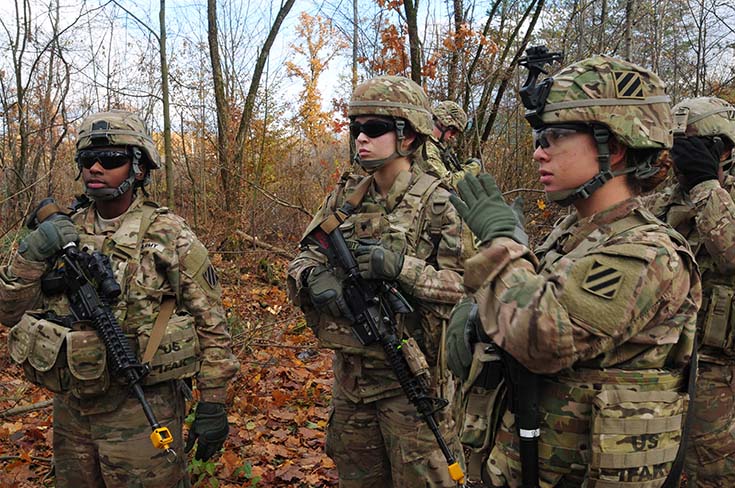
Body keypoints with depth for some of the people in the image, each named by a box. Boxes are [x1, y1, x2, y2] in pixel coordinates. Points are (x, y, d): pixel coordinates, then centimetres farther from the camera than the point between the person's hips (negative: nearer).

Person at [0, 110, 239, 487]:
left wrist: (213, 404, -6)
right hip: (70, 409, 5)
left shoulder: (171, 237, -9)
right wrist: (32, 255, -14)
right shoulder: (62, 232, 3)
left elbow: (211, 325, -5)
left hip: (144, 410, -4)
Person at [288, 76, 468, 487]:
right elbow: (304, 258, 8)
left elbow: (466, 284, -16)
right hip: (350, 371, 6)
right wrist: (315, 277, -15)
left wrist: (401, 266, -28)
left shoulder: (437, 202, -11)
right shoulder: (346, 196, 6)